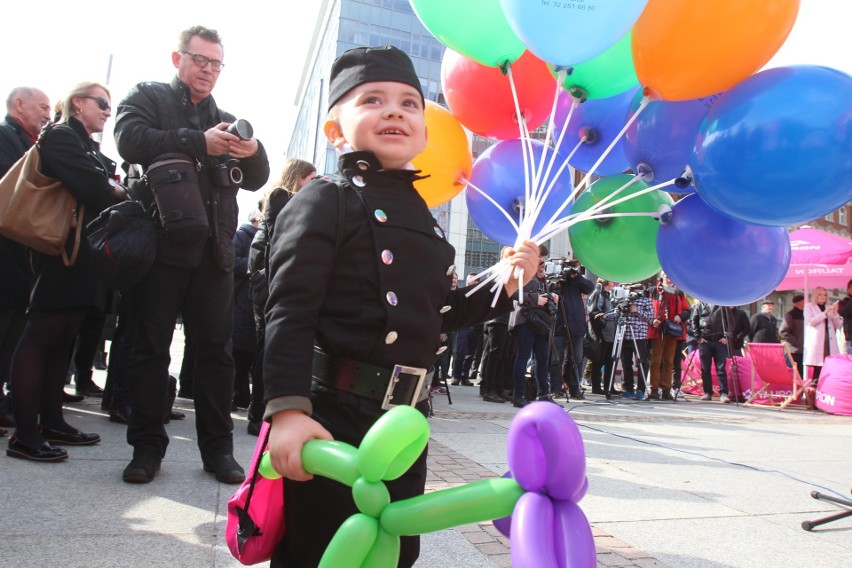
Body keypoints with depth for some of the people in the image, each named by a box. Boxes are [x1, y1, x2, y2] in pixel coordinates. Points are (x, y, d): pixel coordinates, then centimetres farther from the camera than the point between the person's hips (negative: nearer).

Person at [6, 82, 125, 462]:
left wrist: (114, 192, -4)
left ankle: (51, 422, 17)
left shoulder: (91, 149, 23)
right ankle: (24, 434, -5)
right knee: (41, 335, -8)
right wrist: (118, 196, -1)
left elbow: (106, 187, 17)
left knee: (64, 337, 10)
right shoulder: (60, 137, -4)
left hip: (87, 253, 9)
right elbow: (89, 186, -18)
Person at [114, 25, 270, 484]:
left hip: (214, 252, 3)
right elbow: (131, 141, -10)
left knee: (216, 350, 3)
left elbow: (256, 180, 12)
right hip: (160, 244, -3)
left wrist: (253, 152, -10)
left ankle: (217, 447, 11)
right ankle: (147, 446, 14)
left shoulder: (227, 121, 20)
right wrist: (199, 142, -20)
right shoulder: (149, 98, 10)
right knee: (151, 347, 3)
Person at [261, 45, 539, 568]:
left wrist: (505, 286, 9)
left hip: (406, 419, 8)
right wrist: (288, 409, -25)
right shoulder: (325, 201, -7)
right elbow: (290, 311, -16)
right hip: (333, 413, -7)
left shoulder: (422, 216, 15)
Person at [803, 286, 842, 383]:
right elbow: (810, 321, -7)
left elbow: (838, 325, 16)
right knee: (816, 367, -12)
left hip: (830, 342, 4)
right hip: (815, 342, -4)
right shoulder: (809, 306, 10)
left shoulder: (830, 307, 24)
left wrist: (835, 313, 0)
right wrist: (825, 313, -12)